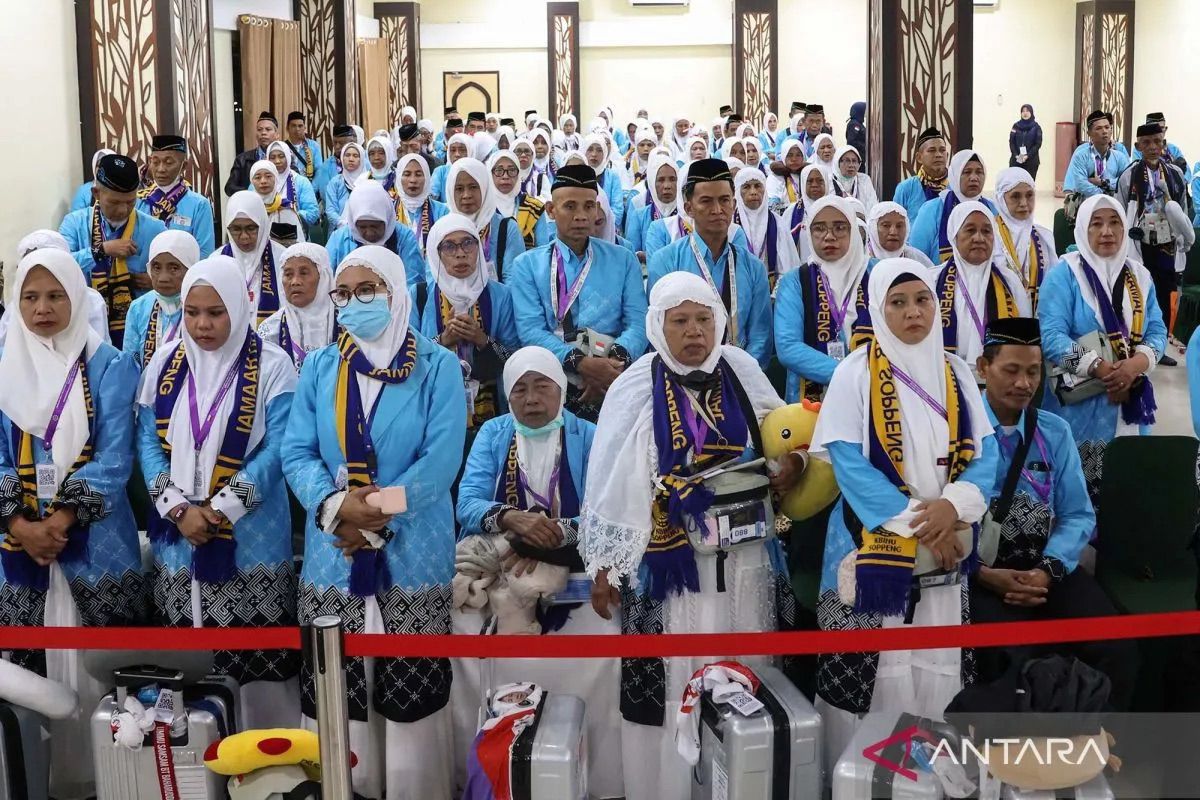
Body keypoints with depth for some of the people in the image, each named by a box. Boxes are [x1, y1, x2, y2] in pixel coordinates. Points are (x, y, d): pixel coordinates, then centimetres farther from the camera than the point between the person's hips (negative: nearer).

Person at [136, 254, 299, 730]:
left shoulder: (271, 367, -5)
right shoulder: (165, 362, 6)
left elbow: (276, 448, -10)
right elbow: (148, 440, 4)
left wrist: (220, 509, -16)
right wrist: (179, 508, -10)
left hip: (251, 536, -3)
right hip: (178, 534, 3)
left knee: (258, 658, -2)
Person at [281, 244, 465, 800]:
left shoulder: (437, 367, 0)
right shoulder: (319, 368, 10)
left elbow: (442, 459, -10)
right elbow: (297, 452, 3)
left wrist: (374, 511, -17)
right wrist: (336, 505, -16)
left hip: (413, 554, -3)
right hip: (332, 555, 3)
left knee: (411, 697, 2)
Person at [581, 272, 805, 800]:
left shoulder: (742, 372, 5)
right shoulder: (636, 388, -4)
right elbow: (611, 483, -4)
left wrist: (792, 465, -7)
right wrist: (604, 567, -6)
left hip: (746, 555, 3)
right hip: (669, 560, -3)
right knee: (670, 683, -1)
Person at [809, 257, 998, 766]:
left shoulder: (956, 374, 8)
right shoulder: (855, 374, -6)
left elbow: (984, 452, 5)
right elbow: (848, 462, -11)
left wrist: (953, 505, -15)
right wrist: (917, 523, -16)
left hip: (946, 544, 4)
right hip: (873, 548, -4)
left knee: (939, 671, 7)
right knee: (871, 675, -1)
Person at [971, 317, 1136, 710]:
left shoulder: (1056, 432, 12)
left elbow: (1078, 515, 8)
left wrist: (1048, 570, -9)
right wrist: (983, 573, -19)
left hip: (1047, 569, 4)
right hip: (981, 575, -4)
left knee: (1116, 649, -18)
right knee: (1007, 660, -31)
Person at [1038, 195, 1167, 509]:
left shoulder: (1140, 276, 11)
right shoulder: (1064, 274, -5)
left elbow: (1156, 330, 7)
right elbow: (1051, 336, -14)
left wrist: (1136, 364, -15)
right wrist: (1102, 370, -21)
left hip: (1130, 399, 5)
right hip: (1078, 403, -4)